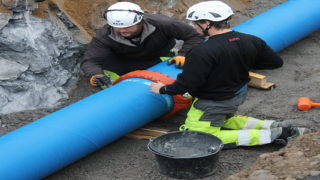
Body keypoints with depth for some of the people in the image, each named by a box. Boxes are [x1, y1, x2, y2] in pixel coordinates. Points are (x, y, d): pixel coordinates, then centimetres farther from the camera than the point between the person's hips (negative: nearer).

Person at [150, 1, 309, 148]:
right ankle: (275, 126, 14)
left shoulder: (202, 53, -32)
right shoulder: (252, 41, -12)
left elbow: (186, 84, -26)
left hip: (212, 104, -8)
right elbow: (276, 62, -1)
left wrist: (163, 89, -7)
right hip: (239, 95, 8)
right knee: (225, 120, 34)